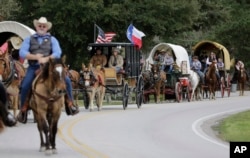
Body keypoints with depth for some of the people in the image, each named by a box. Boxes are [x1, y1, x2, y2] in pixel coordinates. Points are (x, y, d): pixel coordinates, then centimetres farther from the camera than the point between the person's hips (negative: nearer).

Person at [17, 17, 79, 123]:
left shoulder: (52, 39, 12)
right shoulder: (29, 39, 13)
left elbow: (57, 53, -3)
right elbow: (22, 53, -2)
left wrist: (46, 58, -21)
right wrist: (35, 57, -18)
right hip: (34, 67, 0)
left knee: (66, 80, -16)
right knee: (25, 86, -23)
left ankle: (70, 104, 1)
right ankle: (23, 110, -5)